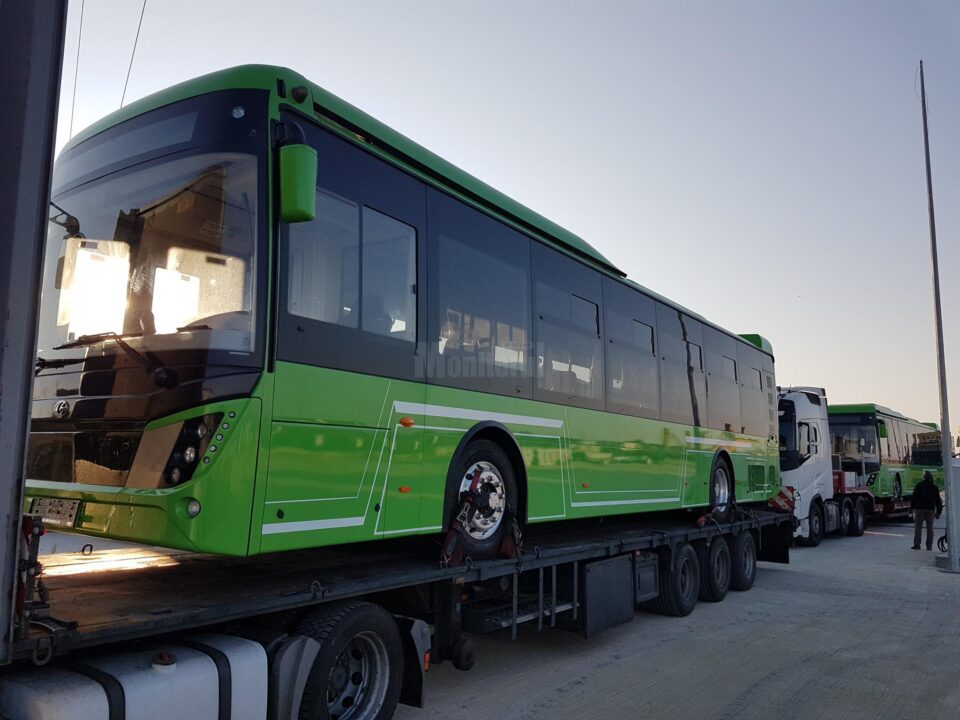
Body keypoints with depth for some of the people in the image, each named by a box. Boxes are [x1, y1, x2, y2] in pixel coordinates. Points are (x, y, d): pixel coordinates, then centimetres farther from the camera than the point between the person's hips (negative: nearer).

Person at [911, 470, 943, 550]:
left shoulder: (919, 485, -4)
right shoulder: (934, 487, 7)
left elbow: (914, 497, -7)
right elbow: (938, 501, 9)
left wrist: (911, 507, -2)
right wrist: (938, 512, 13)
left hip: (919, 509, -3)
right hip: (930, 510, 3)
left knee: (918, 527, 1)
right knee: (930, 528, 8)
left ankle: (917, 544, -1)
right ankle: (929, 546, 7)